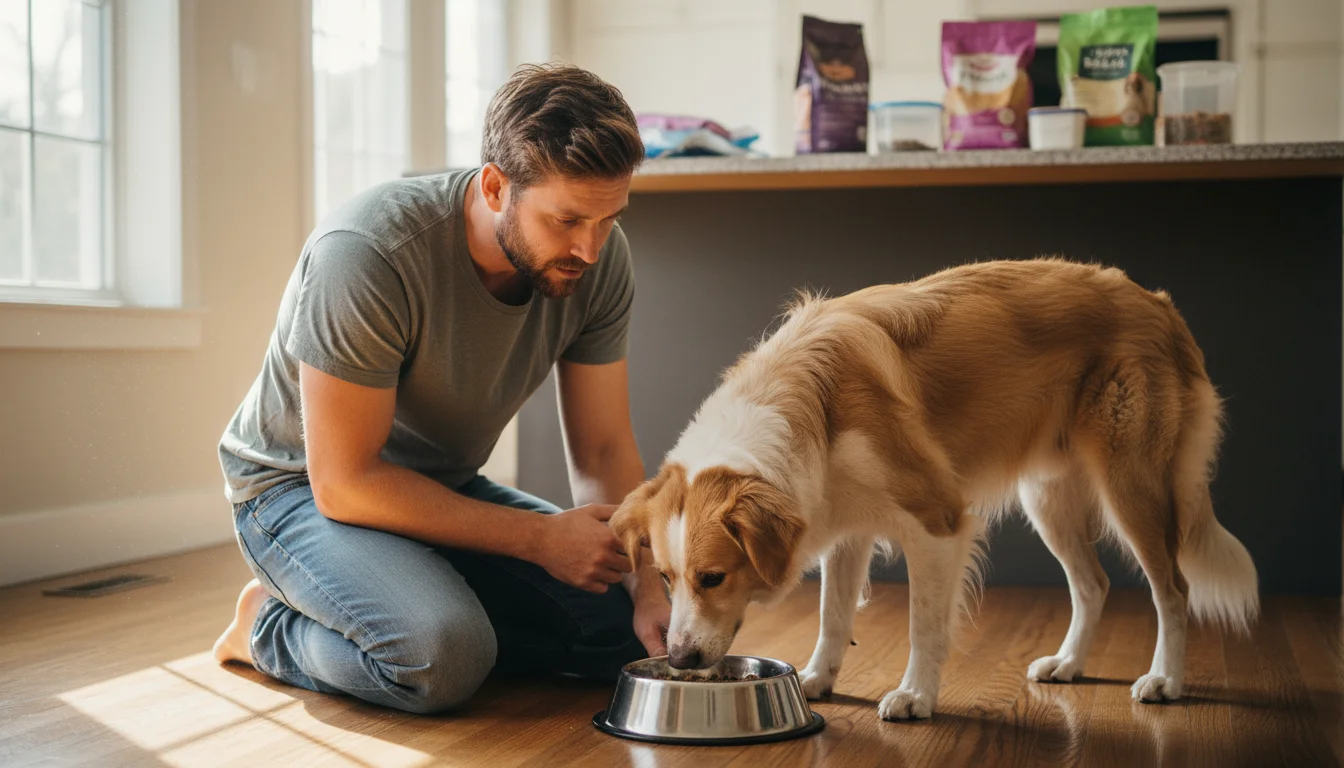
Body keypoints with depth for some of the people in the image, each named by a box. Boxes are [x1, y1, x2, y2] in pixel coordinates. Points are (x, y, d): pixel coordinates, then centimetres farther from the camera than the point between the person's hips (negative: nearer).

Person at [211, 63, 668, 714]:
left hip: (446, 487, 6)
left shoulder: (600, 256, -14)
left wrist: (649, 587, -24)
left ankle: (427, 606, 8)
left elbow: (603, 451, -8)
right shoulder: (366, 253, -32)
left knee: (632, 632, -9)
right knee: (443, 659, -33)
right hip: (301, 486, -6)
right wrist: (539, 538, -27)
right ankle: (272, 625, -3)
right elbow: (344, 483, -28)